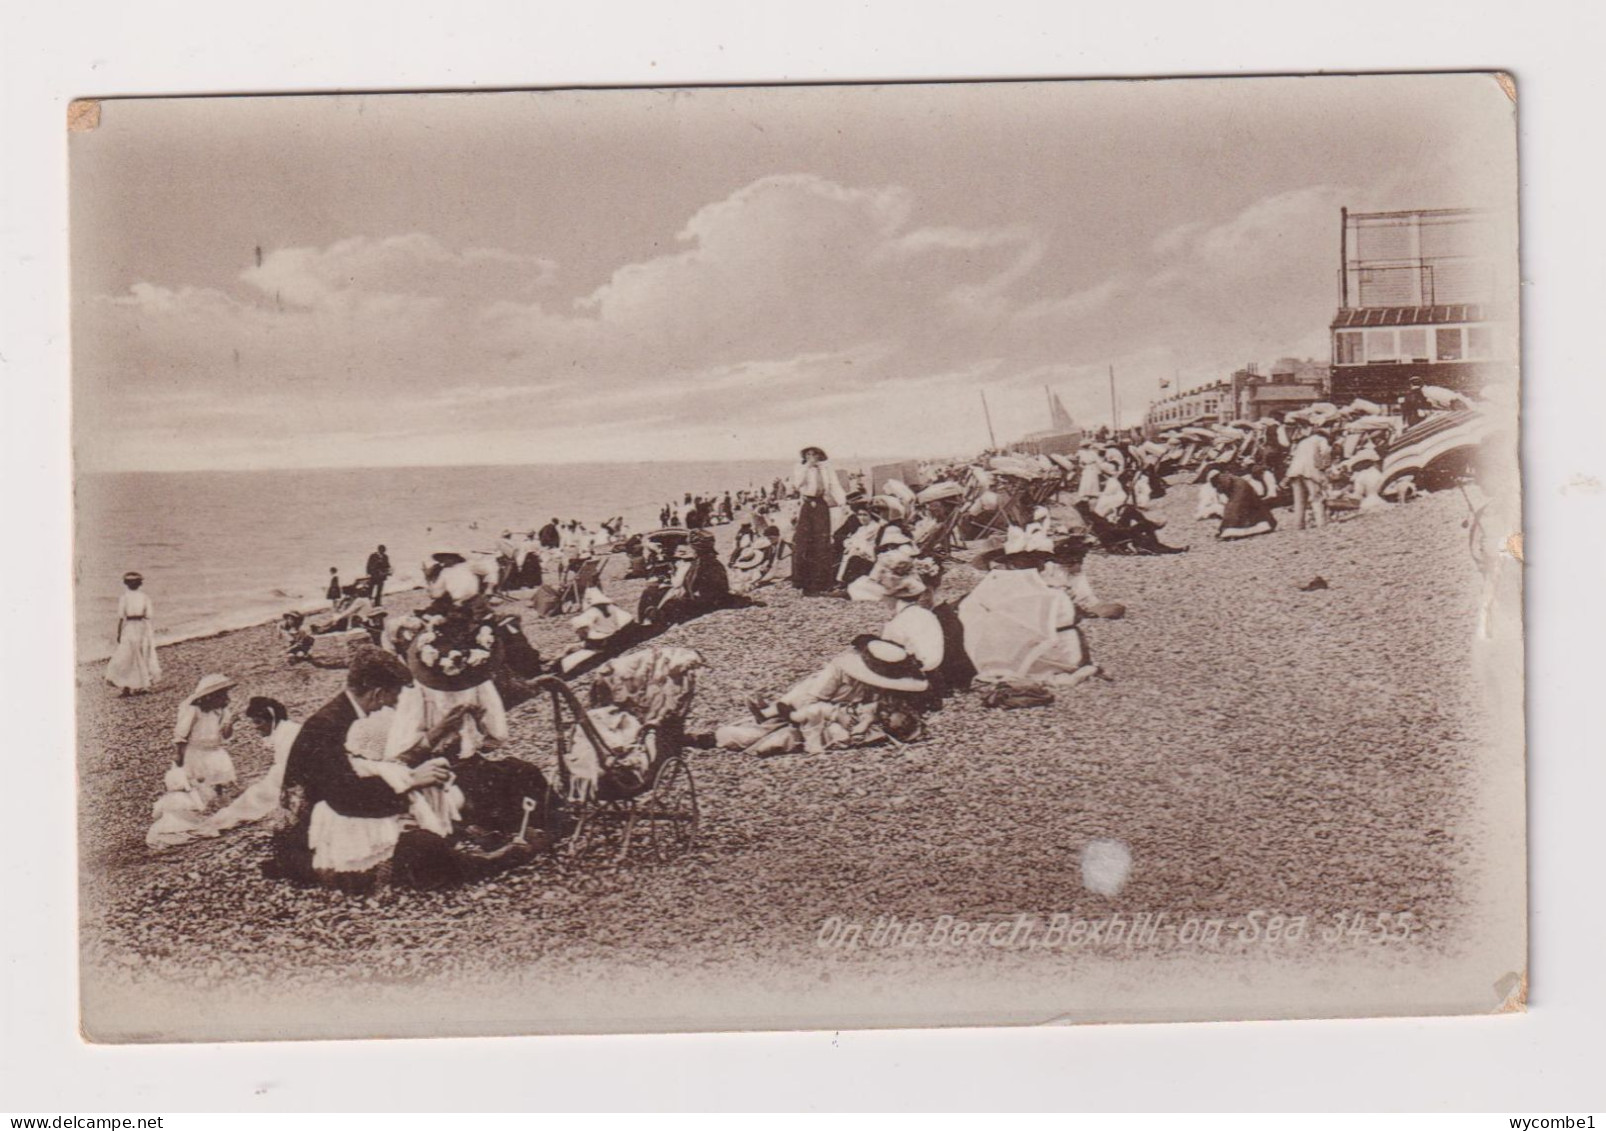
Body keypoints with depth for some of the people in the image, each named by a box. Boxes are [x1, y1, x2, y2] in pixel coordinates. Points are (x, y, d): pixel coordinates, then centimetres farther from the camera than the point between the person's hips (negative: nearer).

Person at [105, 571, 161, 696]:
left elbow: (121, 617, -9)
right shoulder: (145, 596, -3)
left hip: (129, 627, -3)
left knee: (127, 657, 4)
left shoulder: (124, 597, -9)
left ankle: (126, 688, -1)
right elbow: (149, 614, -4)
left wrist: (119, 633, -3)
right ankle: (143, 686, 18)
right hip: (143, 627, 3)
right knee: (144, 655, 14)